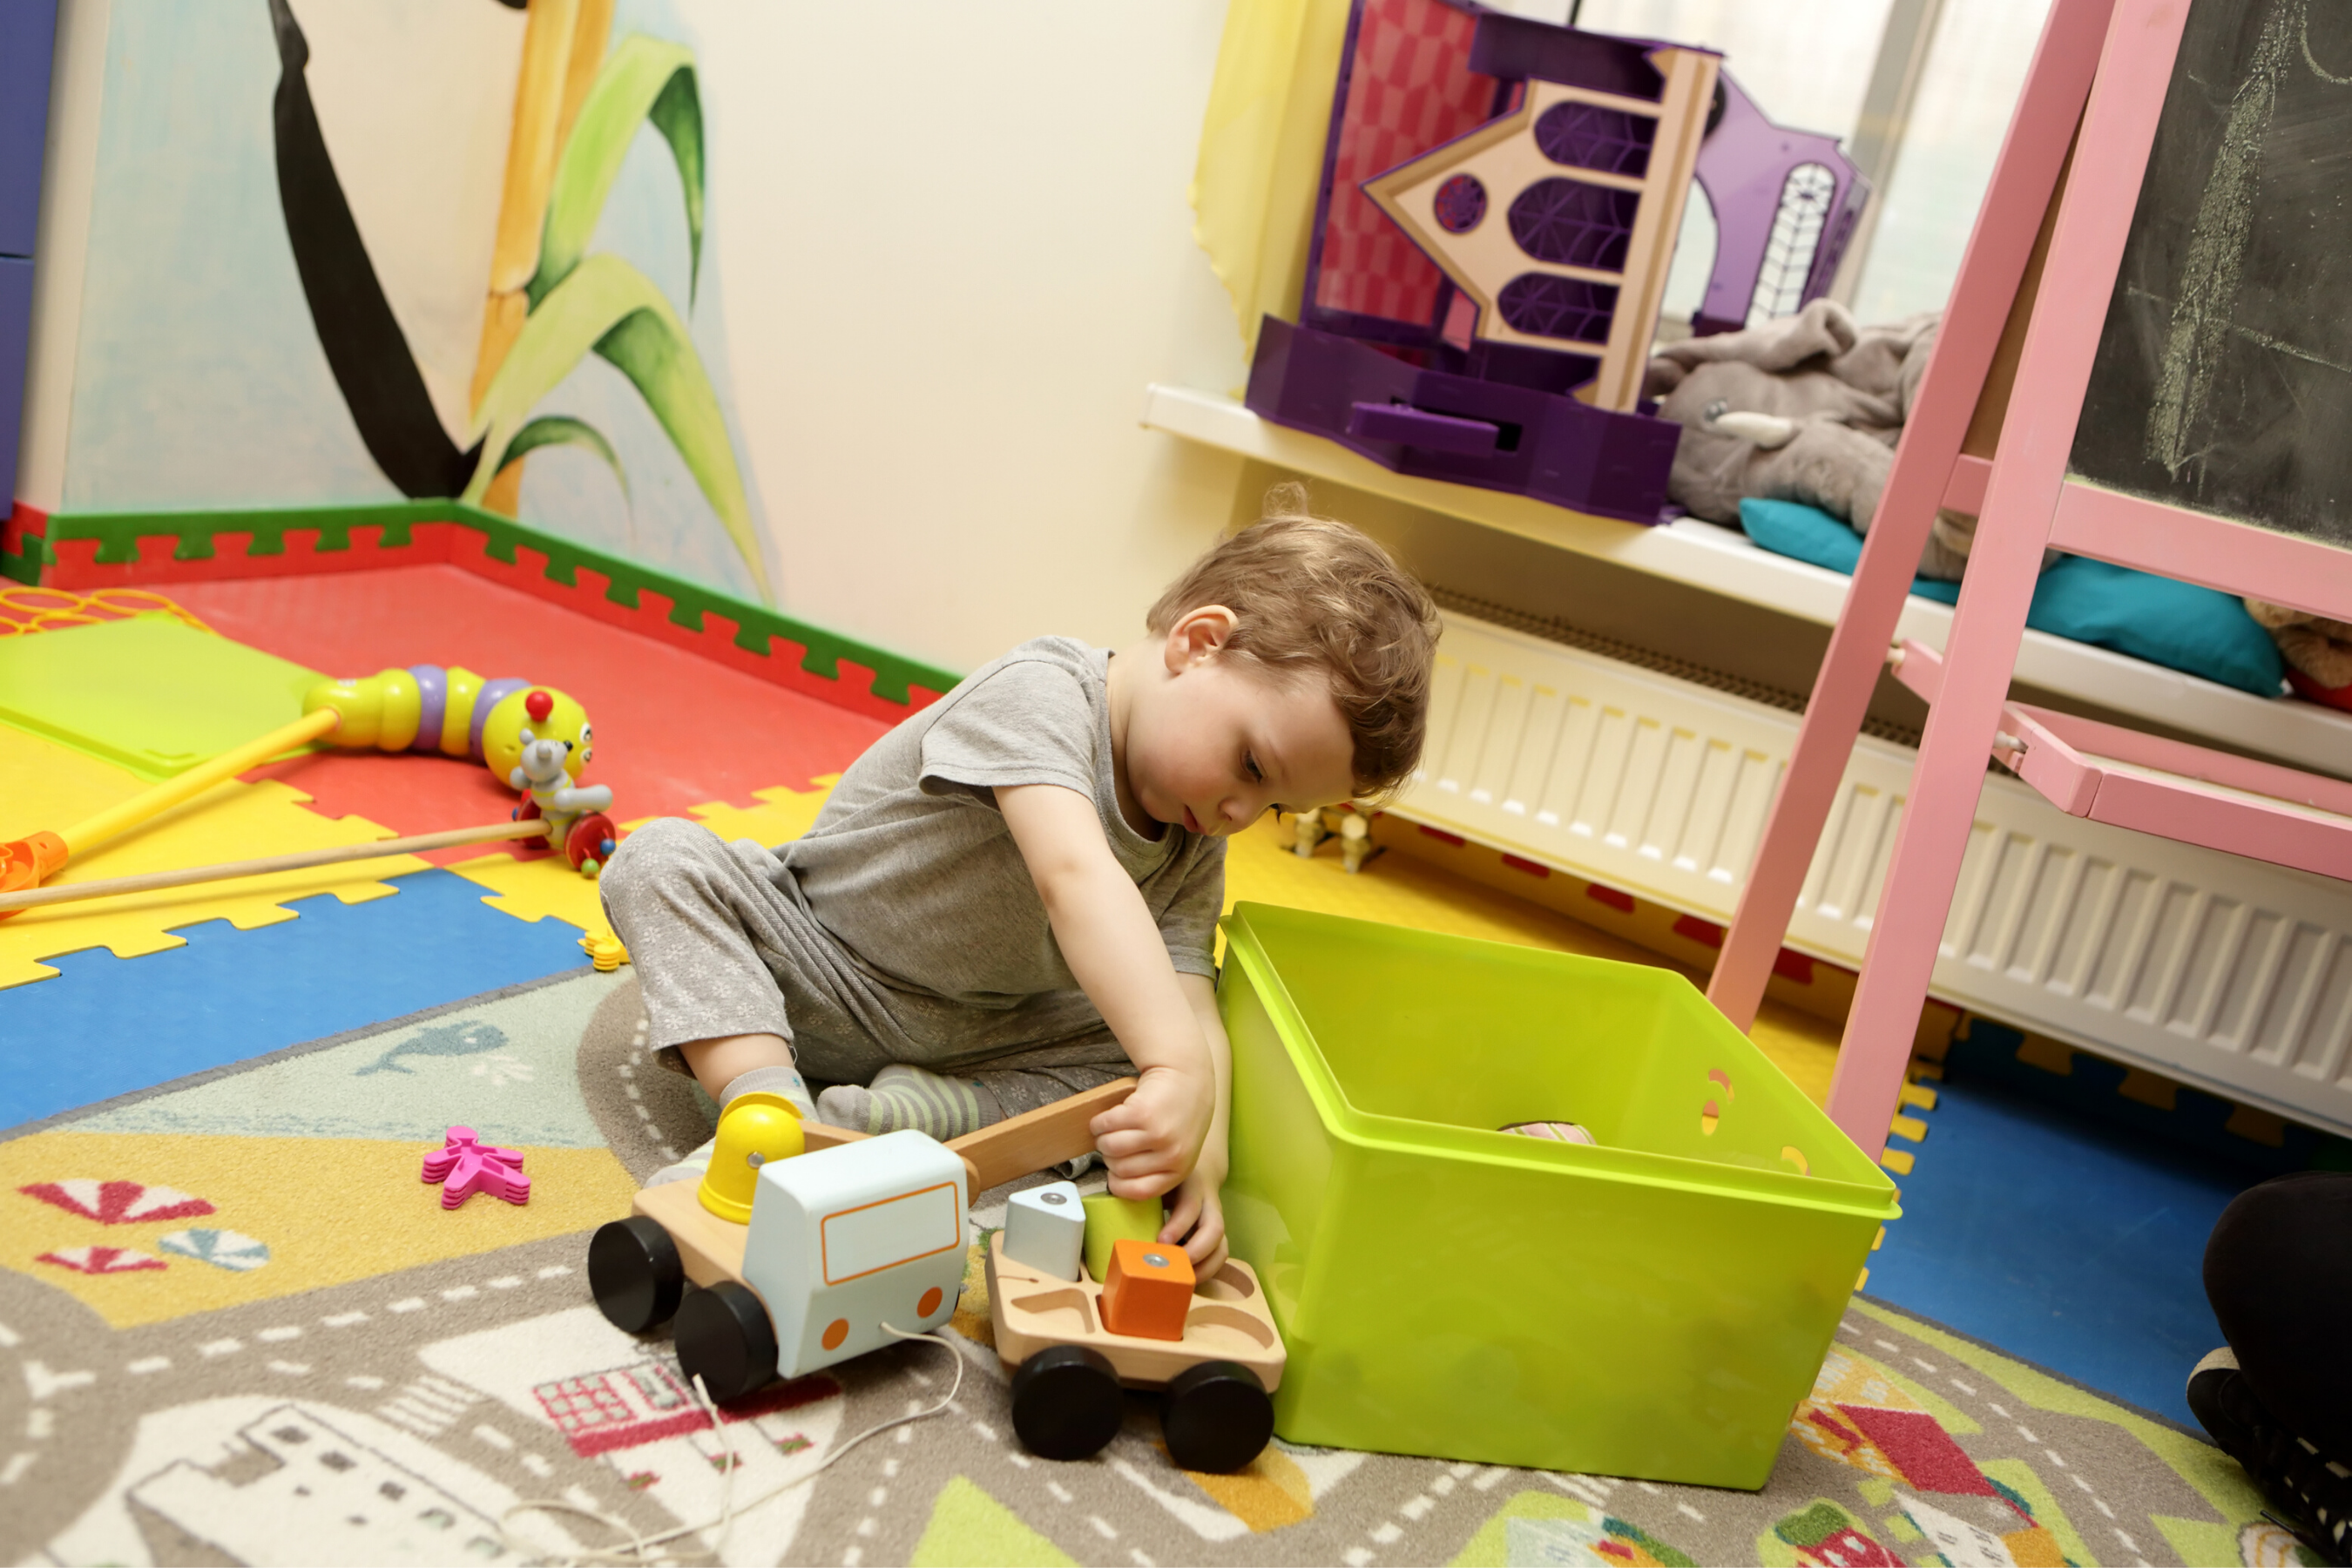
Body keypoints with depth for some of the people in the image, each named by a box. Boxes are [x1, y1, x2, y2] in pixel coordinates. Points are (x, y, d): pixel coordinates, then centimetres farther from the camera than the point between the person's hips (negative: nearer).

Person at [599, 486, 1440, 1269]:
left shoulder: (1195, 852, -7)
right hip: (824, 969, -5)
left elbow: (1189, 1004, -17)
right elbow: (1075, 877, -45)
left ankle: (903, 1113, -23)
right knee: (663, 858, -26)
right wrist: (1180, 1068, -55)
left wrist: (1200, 1159, -36)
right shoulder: (1041, 692, -30)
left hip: (969, 1039, 5)